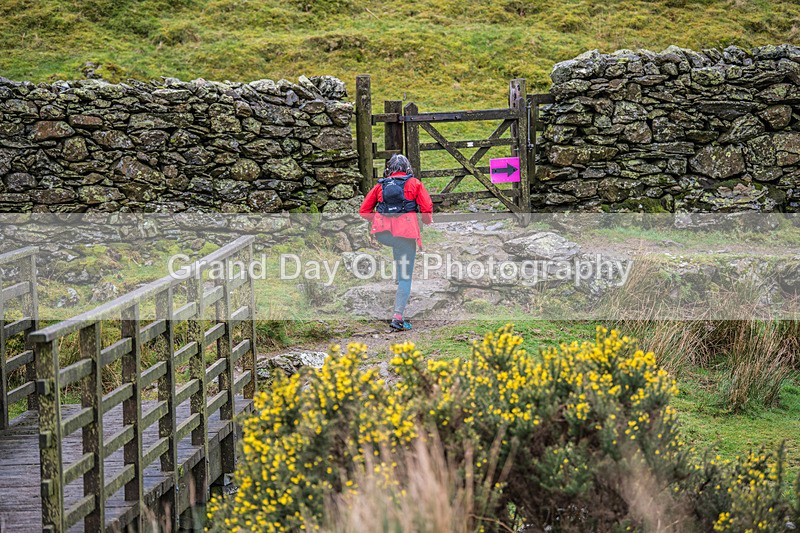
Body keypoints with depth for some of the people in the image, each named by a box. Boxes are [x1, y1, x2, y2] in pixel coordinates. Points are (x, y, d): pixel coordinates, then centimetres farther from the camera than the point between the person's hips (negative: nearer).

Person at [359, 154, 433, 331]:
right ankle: (398, 316, -6)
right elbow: (427, 210, -2)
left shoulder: (380, 185, 13)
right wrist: (427, 223, 18)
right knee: (405, 278, 3)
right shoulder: (414, 183, 7)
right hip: (406, 233, -3)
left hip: (382, 234, 3)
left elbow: (364, 212, 13)